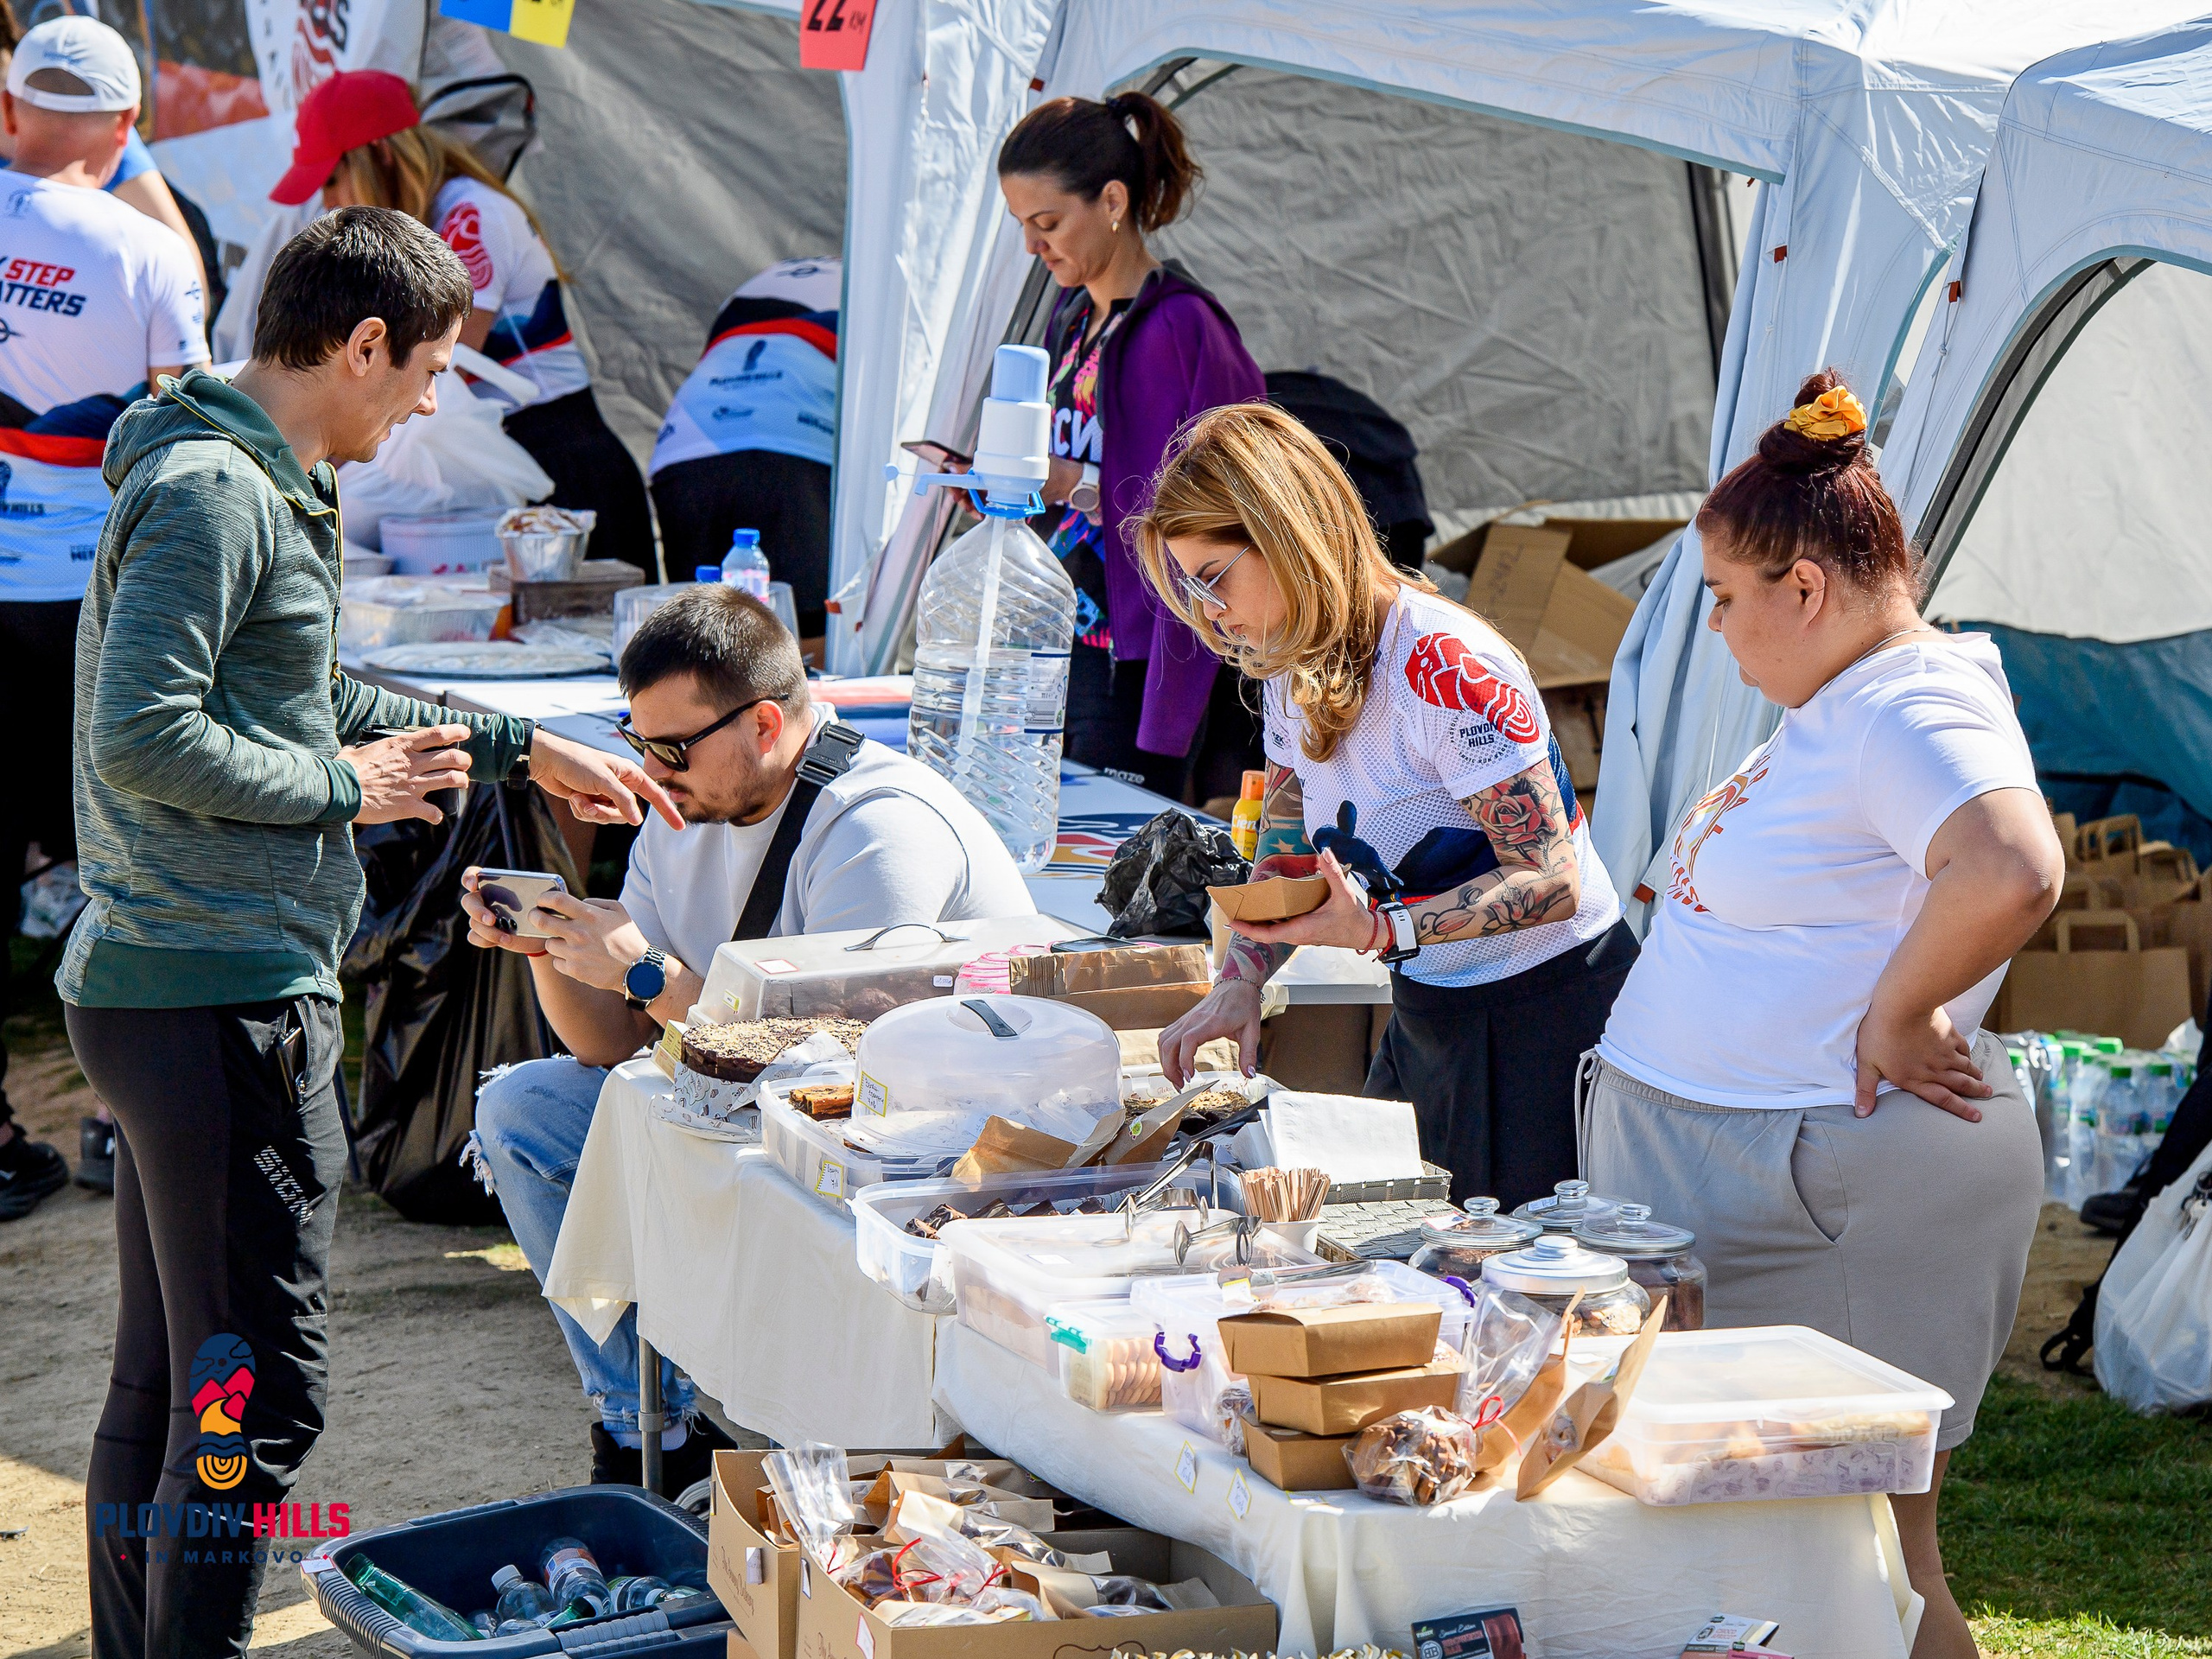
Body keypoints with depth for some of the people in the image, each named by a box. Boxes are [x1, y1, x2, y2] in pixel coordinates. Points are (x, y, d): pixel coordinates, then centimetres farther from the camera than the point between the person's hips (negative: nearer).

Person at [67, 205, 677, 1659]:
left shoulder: (265, 486, 17)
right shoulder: (210, 492, -16)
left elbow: (316, 703, 28)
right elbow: (147, 738, -24)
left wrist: (525, 750, 26)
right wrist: (346, 789, -13)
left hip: (170, 991, 11)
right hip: (222, 996, -11)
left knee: (164, 1378, 16)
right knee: (257, 1386, -7)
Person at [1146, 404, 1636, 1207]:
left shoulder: (1448, 671, -24)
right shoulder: (1294, 672, 3)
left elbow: (1550, 882, -24)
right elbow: (1287, 854, 12)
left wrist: (1378, 928, -35)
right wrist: (1239, 982, -6)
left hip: (1548, 1006, -8)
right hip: (1425, 1012, 8)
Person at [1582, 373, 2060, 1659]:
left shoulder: (1913, 710, -18)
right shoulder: (1840, 702, 15)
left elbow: (2013, 874, -37)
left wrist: (1895, 1019, -23)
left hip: (1844, 1191, -10)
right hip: (1723, 1164, 10)